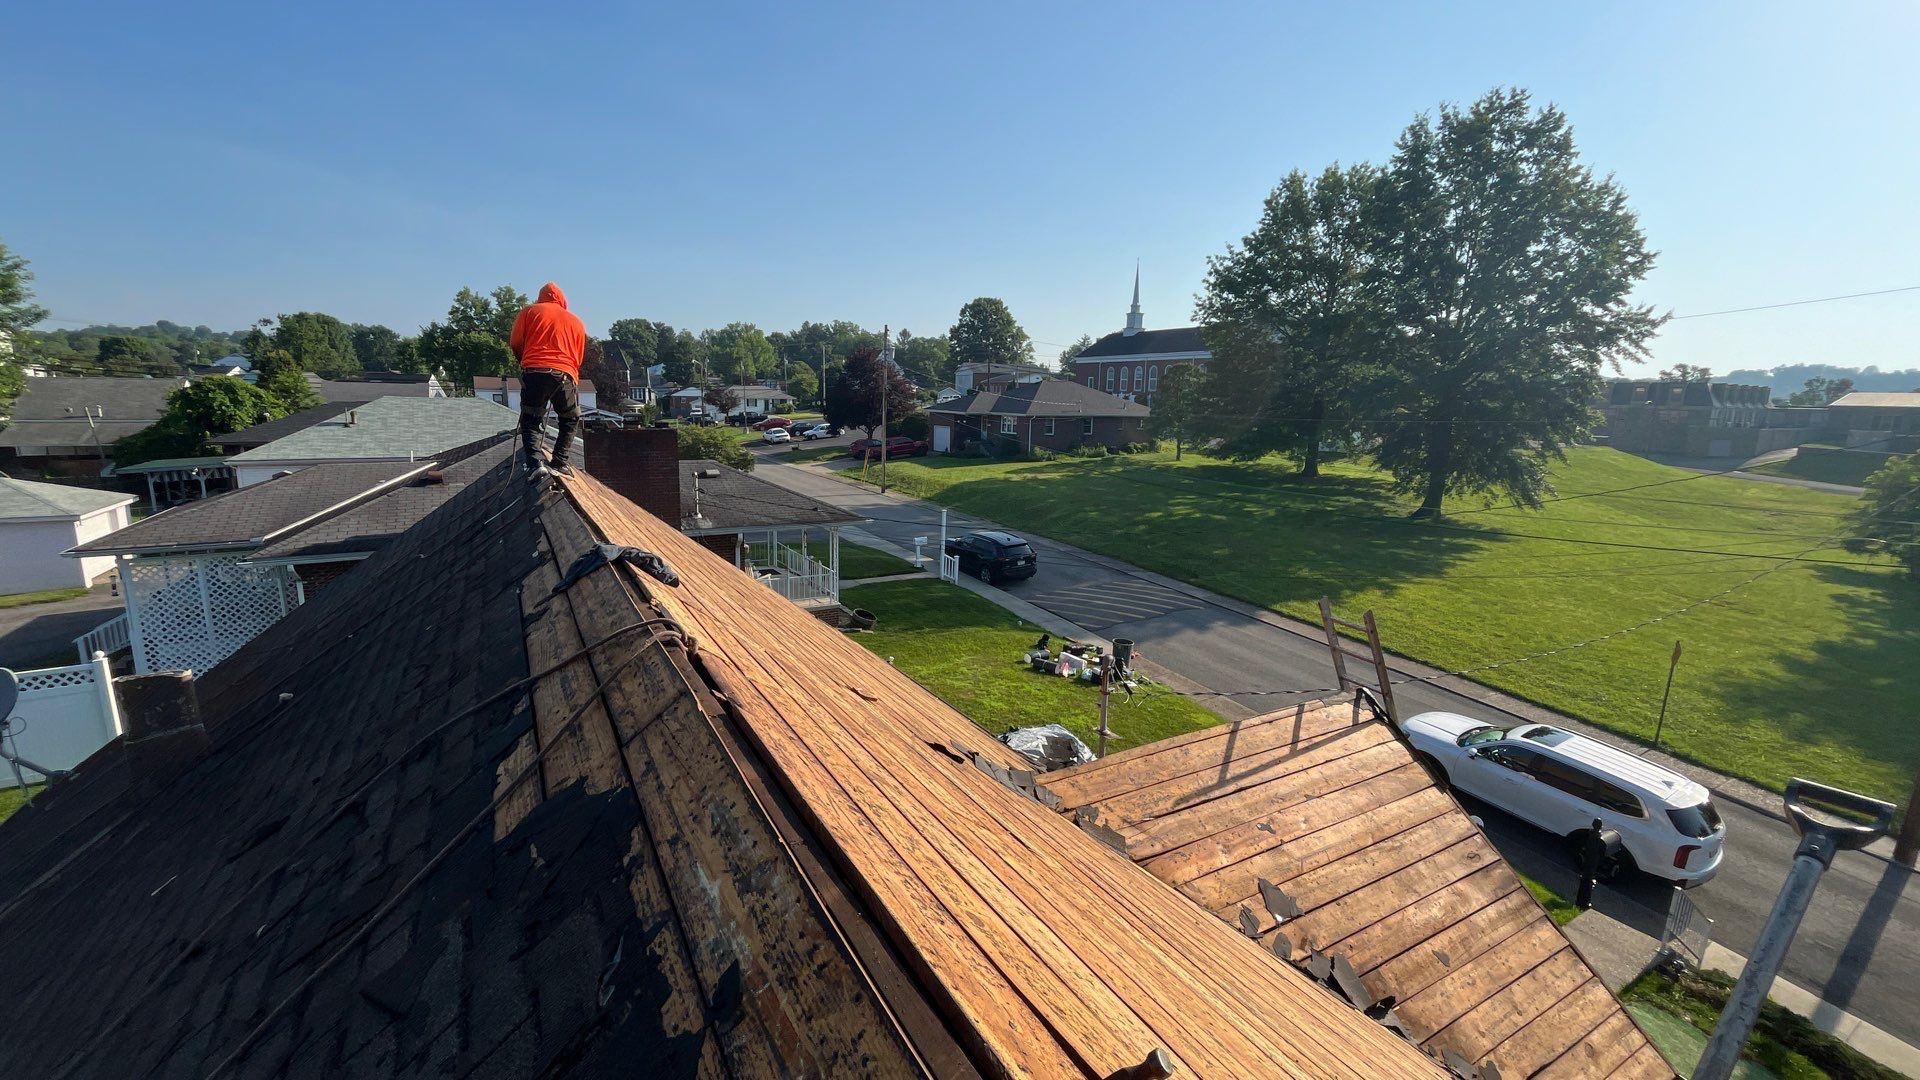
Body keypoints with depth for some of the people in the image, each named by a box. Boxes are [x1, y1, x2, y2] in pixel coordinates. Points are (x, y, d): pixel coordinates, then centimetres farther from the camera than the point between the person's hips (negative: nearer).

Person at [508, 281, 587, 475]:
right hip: (565, 375, 0)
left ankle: (534, 463, -8)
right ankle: (558, 463, 6)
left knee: (530, 421, 11)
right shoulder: (577, 321, 19)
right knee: (570, 420, 18)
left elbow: (515, 344, 10)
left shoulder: (530, 311, 15)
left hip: (534, 373, 0)